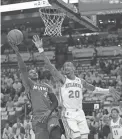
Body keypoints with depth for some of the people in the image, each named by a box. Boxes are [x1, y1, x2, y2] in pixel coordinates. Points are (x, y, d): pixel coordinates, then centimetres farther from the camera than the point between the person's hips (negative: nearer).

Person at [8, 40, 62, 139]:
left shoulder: (46, 86, 22)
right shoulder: (29, 84, 11)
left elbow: (55, 102, 17)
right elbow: (23, 69, -3)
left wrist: (49, 112, -4)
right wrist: (17, 52, -13)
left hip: (50, 115, 2)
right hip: (38, 118, -2)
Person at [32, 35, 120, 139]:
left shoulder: (81, 81, 10)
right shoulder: (63, 79, -4)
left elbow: (94, 89, 25)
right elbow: (50, 66, -15)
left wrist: (108, 91, 21)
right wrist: (41, 49, -24)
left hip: (80, 113, 5)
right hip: (68, 114, -5)